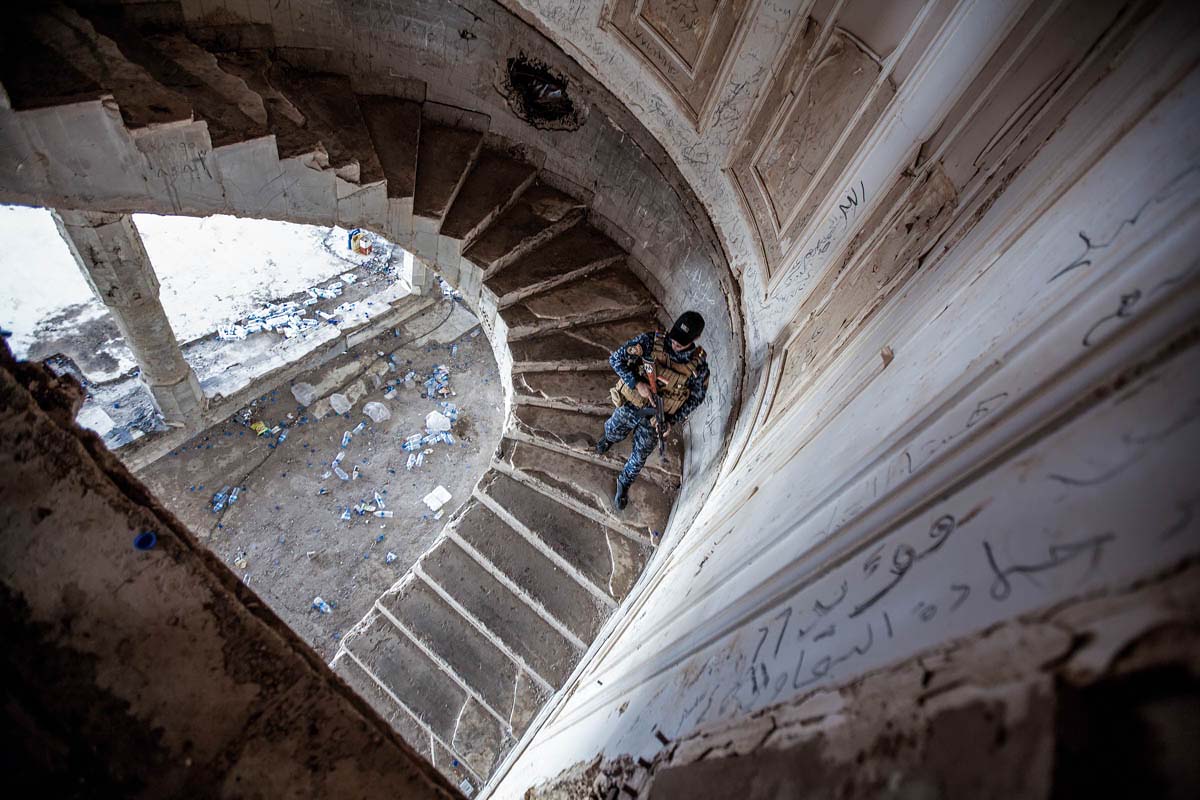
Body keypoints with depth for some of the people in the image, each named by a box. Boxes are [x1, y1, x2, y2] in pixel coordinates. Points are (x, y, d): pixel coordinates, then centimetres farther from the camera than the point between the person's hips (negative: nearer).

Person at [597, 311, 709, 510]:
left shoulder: (698, 364, -19)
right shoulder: (651, 341, -23)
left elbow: (696, 397, -4)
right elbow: (616, 358, -19)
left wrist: (672, 420, -14)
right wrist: (638, 384, -30)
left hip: (654, 419, 0)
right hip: (629, 406, 0)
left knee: (639, 457, 18)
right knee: (613, 434, 28)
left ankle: (624, 485, 48)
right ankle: (609, 437, 67)